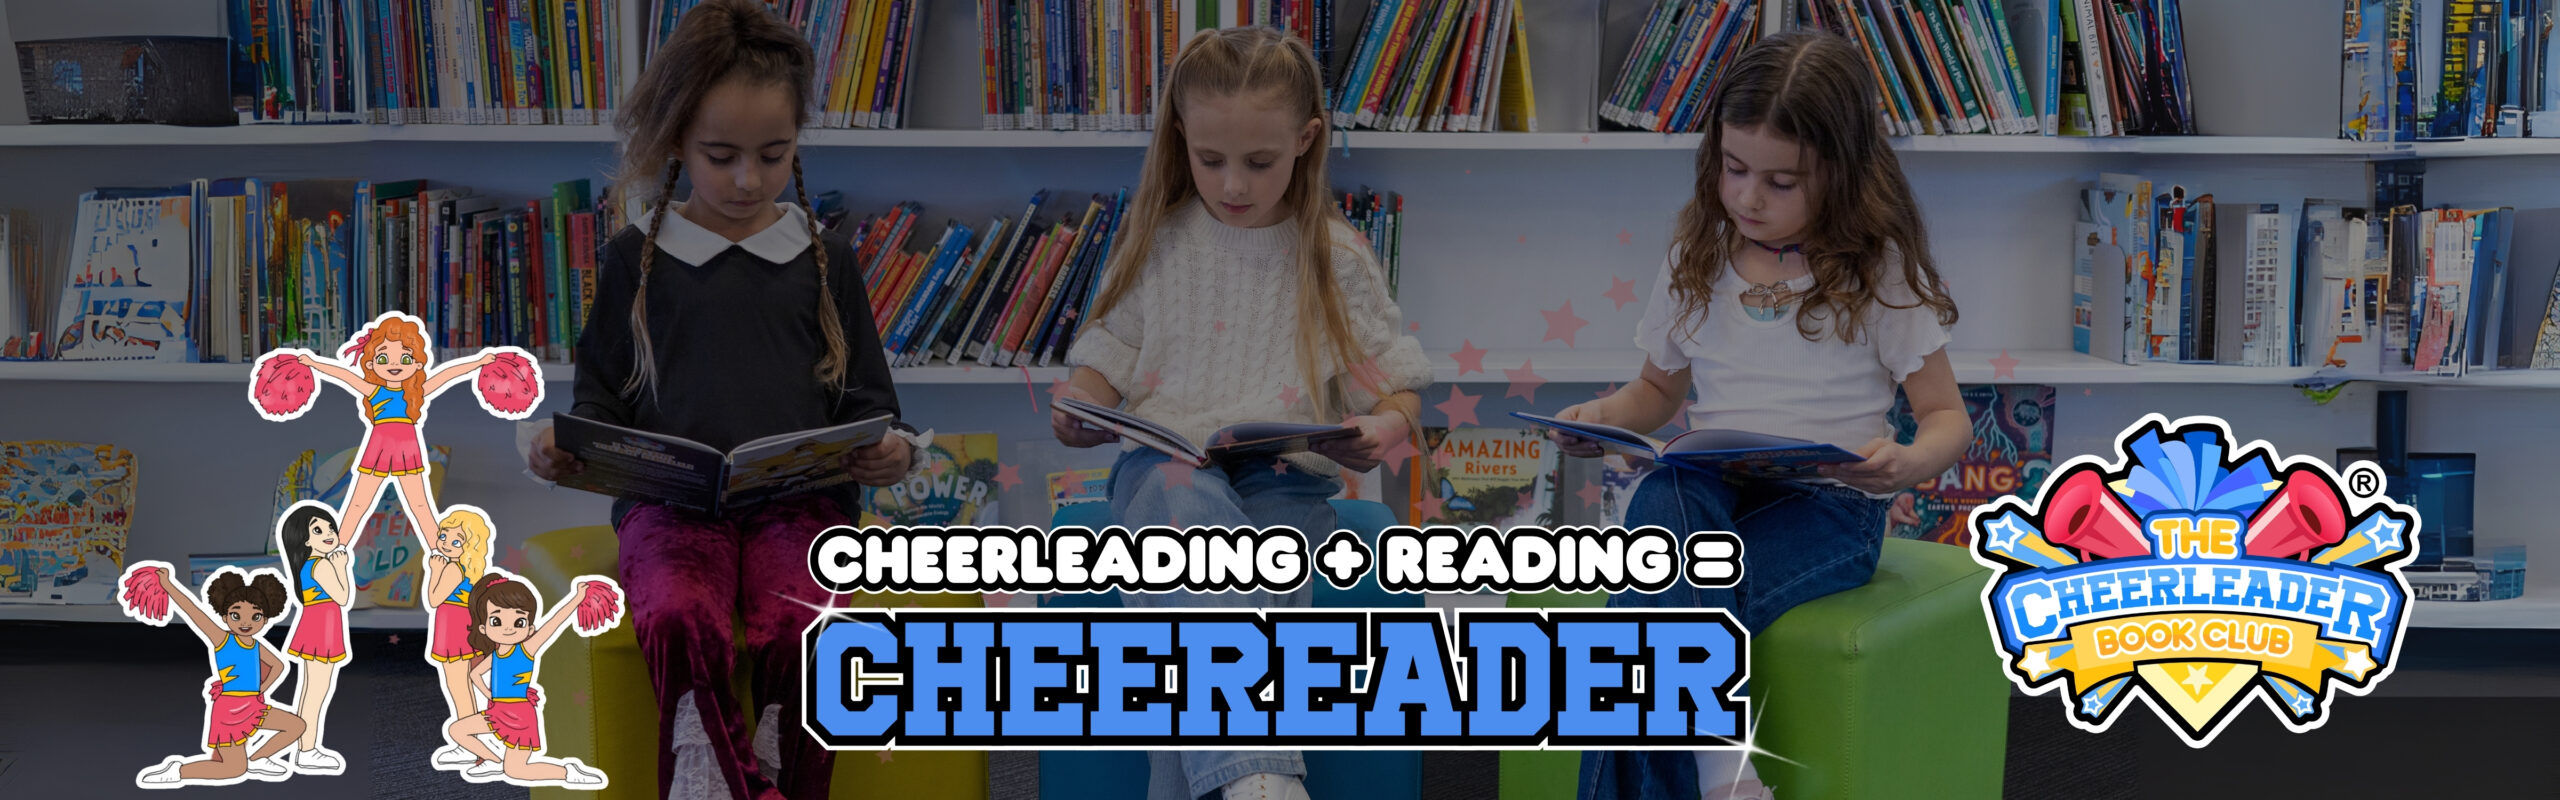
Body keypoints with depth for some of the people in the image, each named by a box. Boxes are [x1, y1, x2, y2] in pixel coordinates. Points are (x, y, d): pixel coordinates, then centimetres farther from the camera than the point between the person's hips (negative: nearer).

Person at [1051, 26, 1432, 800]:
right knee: (1189, 511, -41)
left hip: (1285, 479, 1)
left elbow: (1394, 385, 12)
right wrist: (1078, 409, -6)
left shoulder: (1334, 257, 9)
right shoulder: (1157, 243, 13)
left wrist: (1381, 430, -12)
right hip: (1165, 463, 0)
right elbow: (1107, 358, 18)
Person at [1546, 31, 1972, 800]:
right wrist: (1603, 415, 1)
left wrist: (1909, 462, -20)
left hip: (1827, 500, -3)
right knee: (1661, 497, -35)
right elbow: (1660, 387, 24)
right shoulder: (1698, 261, 12)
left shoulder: (1879, 273, 1)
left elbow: (1948, 416, 3)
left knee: (1661, 604, -31)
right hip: (1707, 485, 4)